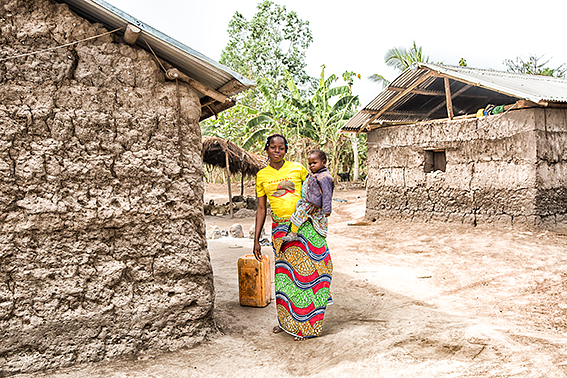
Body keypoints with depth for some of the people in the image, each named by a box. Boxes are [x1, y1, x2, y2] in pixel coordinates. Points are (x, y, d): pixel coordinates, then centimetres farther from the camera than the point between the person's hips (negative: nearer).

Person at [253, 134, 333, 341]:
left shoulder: (297, 168, 0)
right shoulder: (262, 176, 6)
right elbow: (261, 209, 8)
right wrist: (256, 239, 6)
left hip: (304, 226, -2)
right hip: (280, 229, 2)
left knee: (305, 271, -1)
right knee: (284, 272, 7)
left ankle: (304, 324, 12)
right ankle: (285, 320, 24)